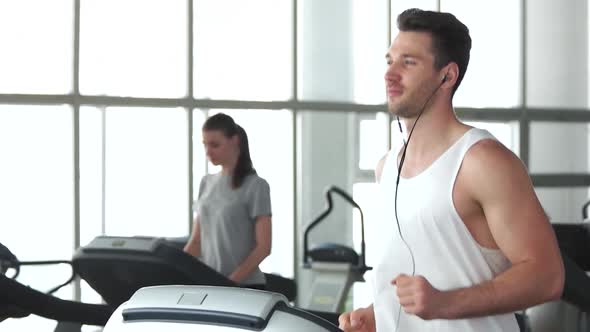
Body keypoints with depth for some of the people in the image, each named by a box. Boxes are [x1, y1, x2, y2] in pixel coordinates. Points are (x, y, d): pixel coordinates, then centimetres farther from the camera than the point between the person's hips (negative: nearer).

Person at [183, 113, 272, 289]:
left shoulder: (255, 186, -7)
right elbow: (196, 241, 13)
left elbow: (263, 246, -12)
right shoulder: (206, 183, 12)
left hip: (245, 287, -6)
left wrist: (232, 281, -22)